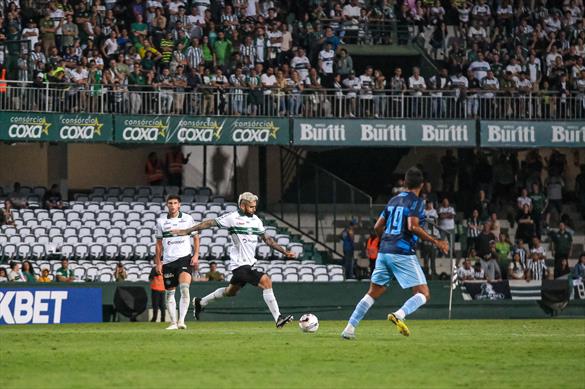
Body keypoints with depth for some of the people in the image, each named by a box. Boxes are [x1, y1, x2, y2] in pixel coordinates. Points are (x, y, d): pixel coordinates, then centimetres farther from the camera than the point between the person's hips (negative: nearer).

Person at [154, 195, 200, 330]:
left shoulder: (188, 219, 3)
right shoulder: (161, 221, 7)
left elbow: (196, 238, 9)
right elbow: (159, 244, 12)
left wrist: (196, 256, -3)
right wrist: (158, 263, 6)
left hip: (185, 258, -3)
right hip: (168, 260, 3)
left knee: (184, 289, -20)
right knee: (169, 293, 4)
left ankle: (181, 320, -22)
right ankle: (173, 323, 12)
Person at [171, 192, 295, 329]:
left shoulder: (256, 220, 10)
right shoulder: (233, 218, -11)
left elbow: (267, 239, 17)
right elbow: (210, 223, -7)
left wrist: (285, 252, 12)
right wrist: (186, 231, -6)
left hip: (249, 264, 9)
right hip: (240, 265, -9)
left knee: (231, 291, 24)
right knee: (266, 281, -21)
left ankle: (200, 302, 43)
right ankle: (278, 318, -20)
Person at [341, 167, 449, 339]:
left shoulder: (393, 200, 17)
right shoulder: (416, 202, -4)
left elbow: (378, 227, 20)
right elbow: (412, 226, -18)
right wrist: (435, 242, -14)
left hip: (384, 252, 7)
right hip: (403, 253, -7)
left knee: (373, 293, 17)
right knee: (423, 294, -4)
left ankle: (349, 328, 9)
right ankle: (399, 315, -30)